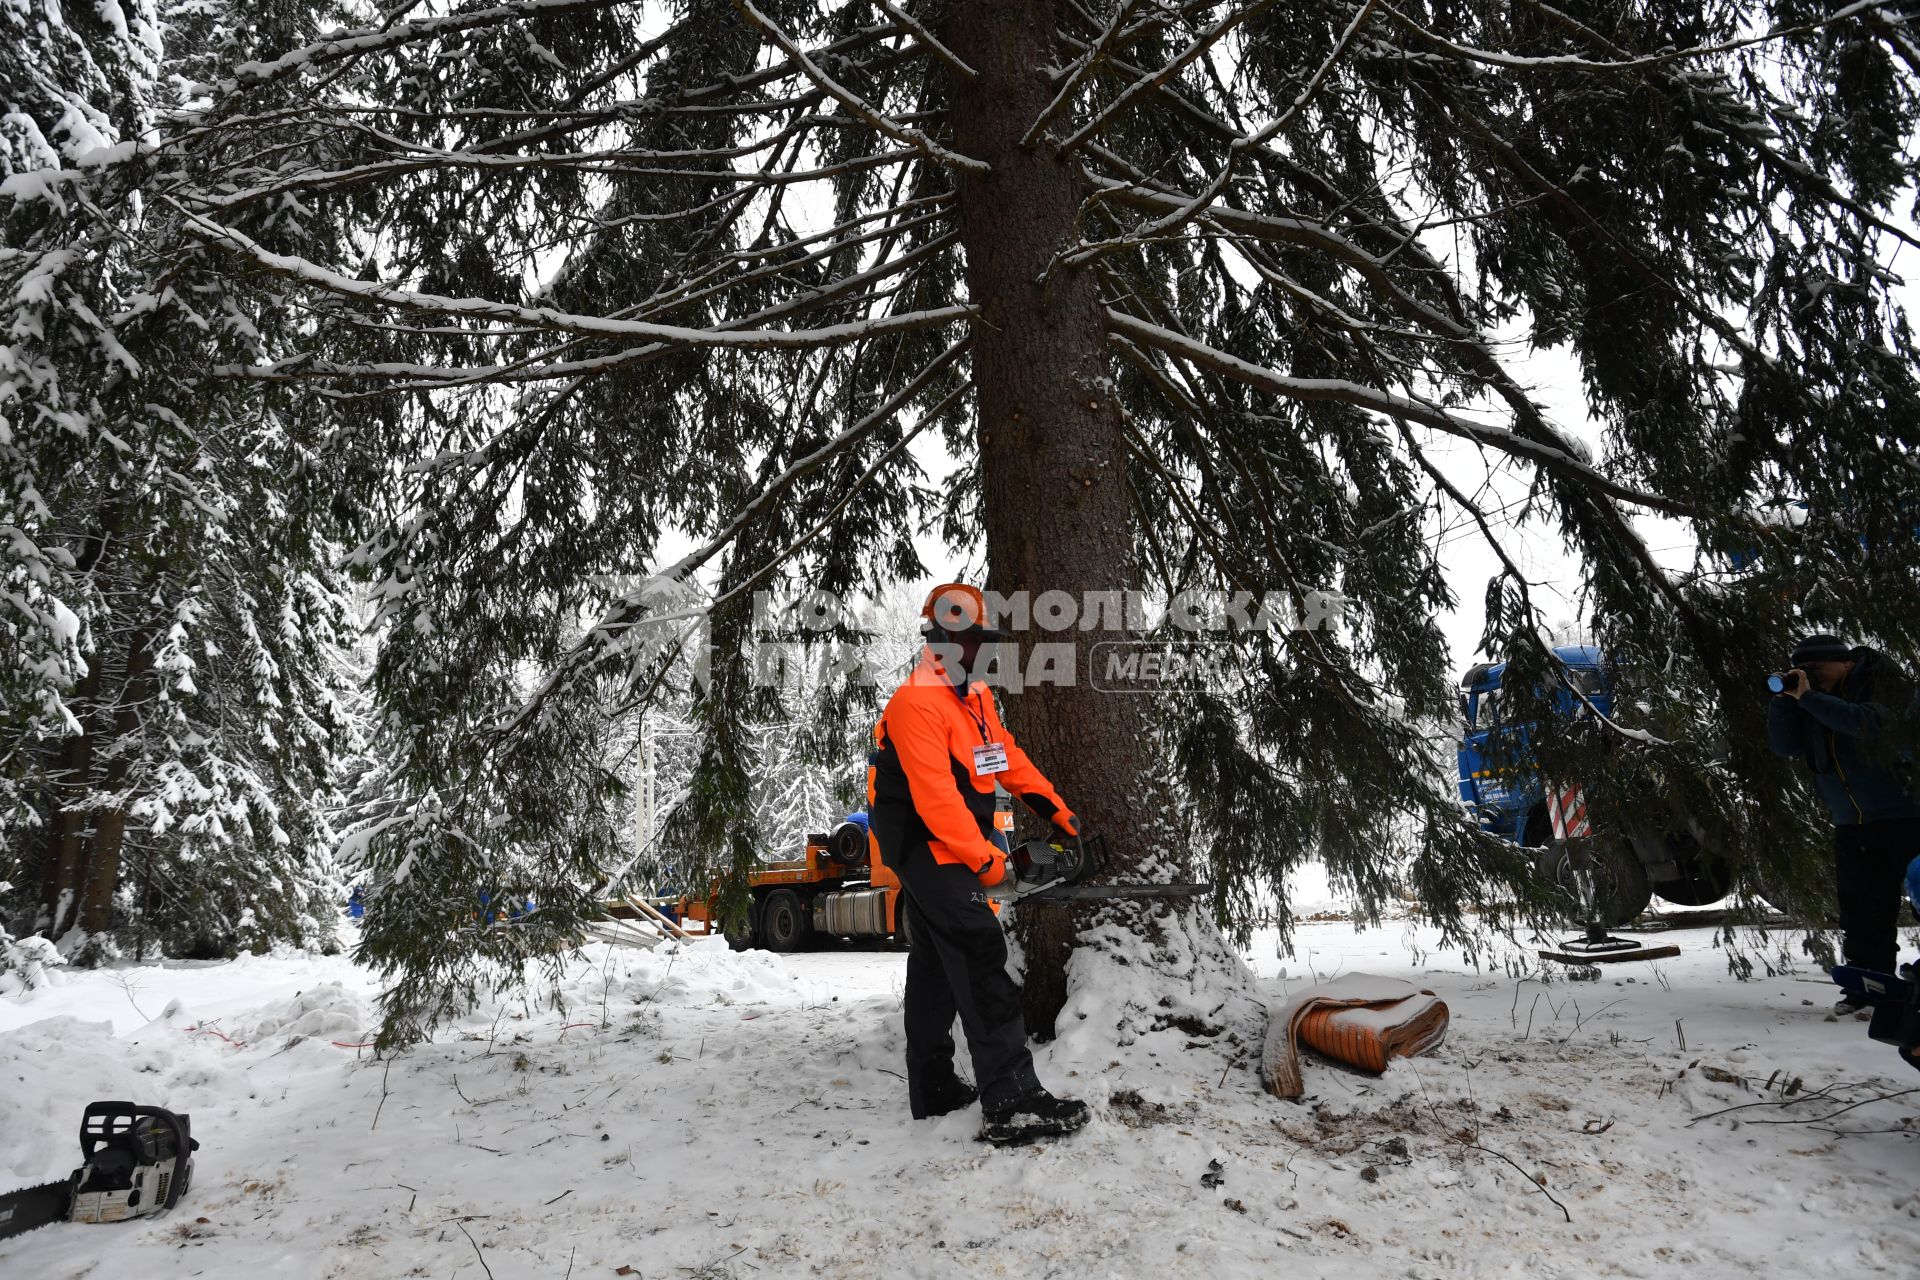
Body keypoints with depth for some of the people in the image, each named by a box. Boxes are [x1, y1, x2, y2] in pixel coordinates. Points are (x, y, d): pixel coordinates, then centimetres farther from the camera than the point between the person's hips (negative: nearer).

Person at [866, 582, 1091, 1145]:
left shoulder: (975, 696, 12)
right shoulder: (916, 704, -19)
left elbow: (1009, 757, 19)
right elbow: (935, 795, -25)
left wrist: (1056, 809, 13)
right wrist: (983, 859, -24)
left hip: (945, 855, 10)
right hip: (928, 849, -10)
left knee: (934, 967, 16)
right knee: (983, 962, -17)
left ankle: (932, 1089, 27)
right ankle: (1011, 1104, -18)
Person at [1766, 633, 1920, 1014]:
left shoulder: (1885, 683, -7)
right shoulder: (1814, 706, 10)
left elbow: (1872, 723, -26)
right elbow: (1784, 744, 6)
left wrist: (1809, 697, -22)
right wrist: (1785, 698, -5)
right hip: (1852, 828, 6)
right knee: (1863, 912, 7)